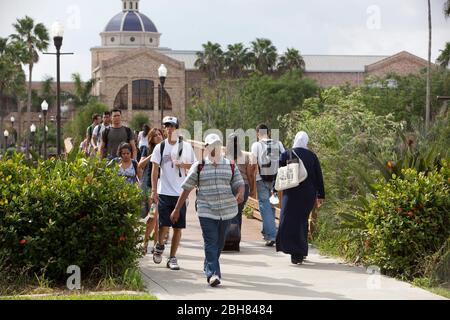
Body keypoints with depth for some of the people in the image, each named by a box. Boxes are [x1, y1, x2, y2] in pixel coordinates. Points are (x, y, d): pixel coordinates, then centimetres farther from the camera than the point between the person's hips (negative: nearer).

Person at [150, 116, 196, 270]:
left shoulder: (186, 146, 5)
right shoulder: (160, 147, 4)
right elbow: (155, 170, 3)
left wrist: (184, 165, -10)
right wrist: (154, 191, -5)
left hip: (180, 193, 1)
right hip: (164, 192, -1)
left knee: (178, 227, 2)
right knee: (164, 225, -8)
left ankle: (172, 258, 11)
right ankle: (159, 246, 21)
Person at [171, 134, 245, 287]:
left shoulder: (230, 166, 8)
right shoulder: (199, 167, 2)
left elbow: (239, 184, 8)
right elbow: (186, 189, 4)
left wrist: (240, 194, -17)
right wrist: (177, 210, 3)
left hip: (227, 210, 3)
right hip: (206, 211, -3)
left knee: (219, 242, 13)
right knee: (211, 242, -13)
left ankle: (209, 267, 33)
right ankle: (213, 274, -17)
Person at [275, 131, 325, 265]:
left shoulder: (286, 155, -4)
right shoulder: (312, 156, 2)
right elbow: (319, 177, 4)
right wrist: (320, 195, 11)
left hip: (291, 194, -3)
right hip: (308, 194, 3)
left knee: (289, 221, 1)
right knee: (302, 221, 15)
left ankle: (295, 253, -14)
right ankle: (301, 253, 18)